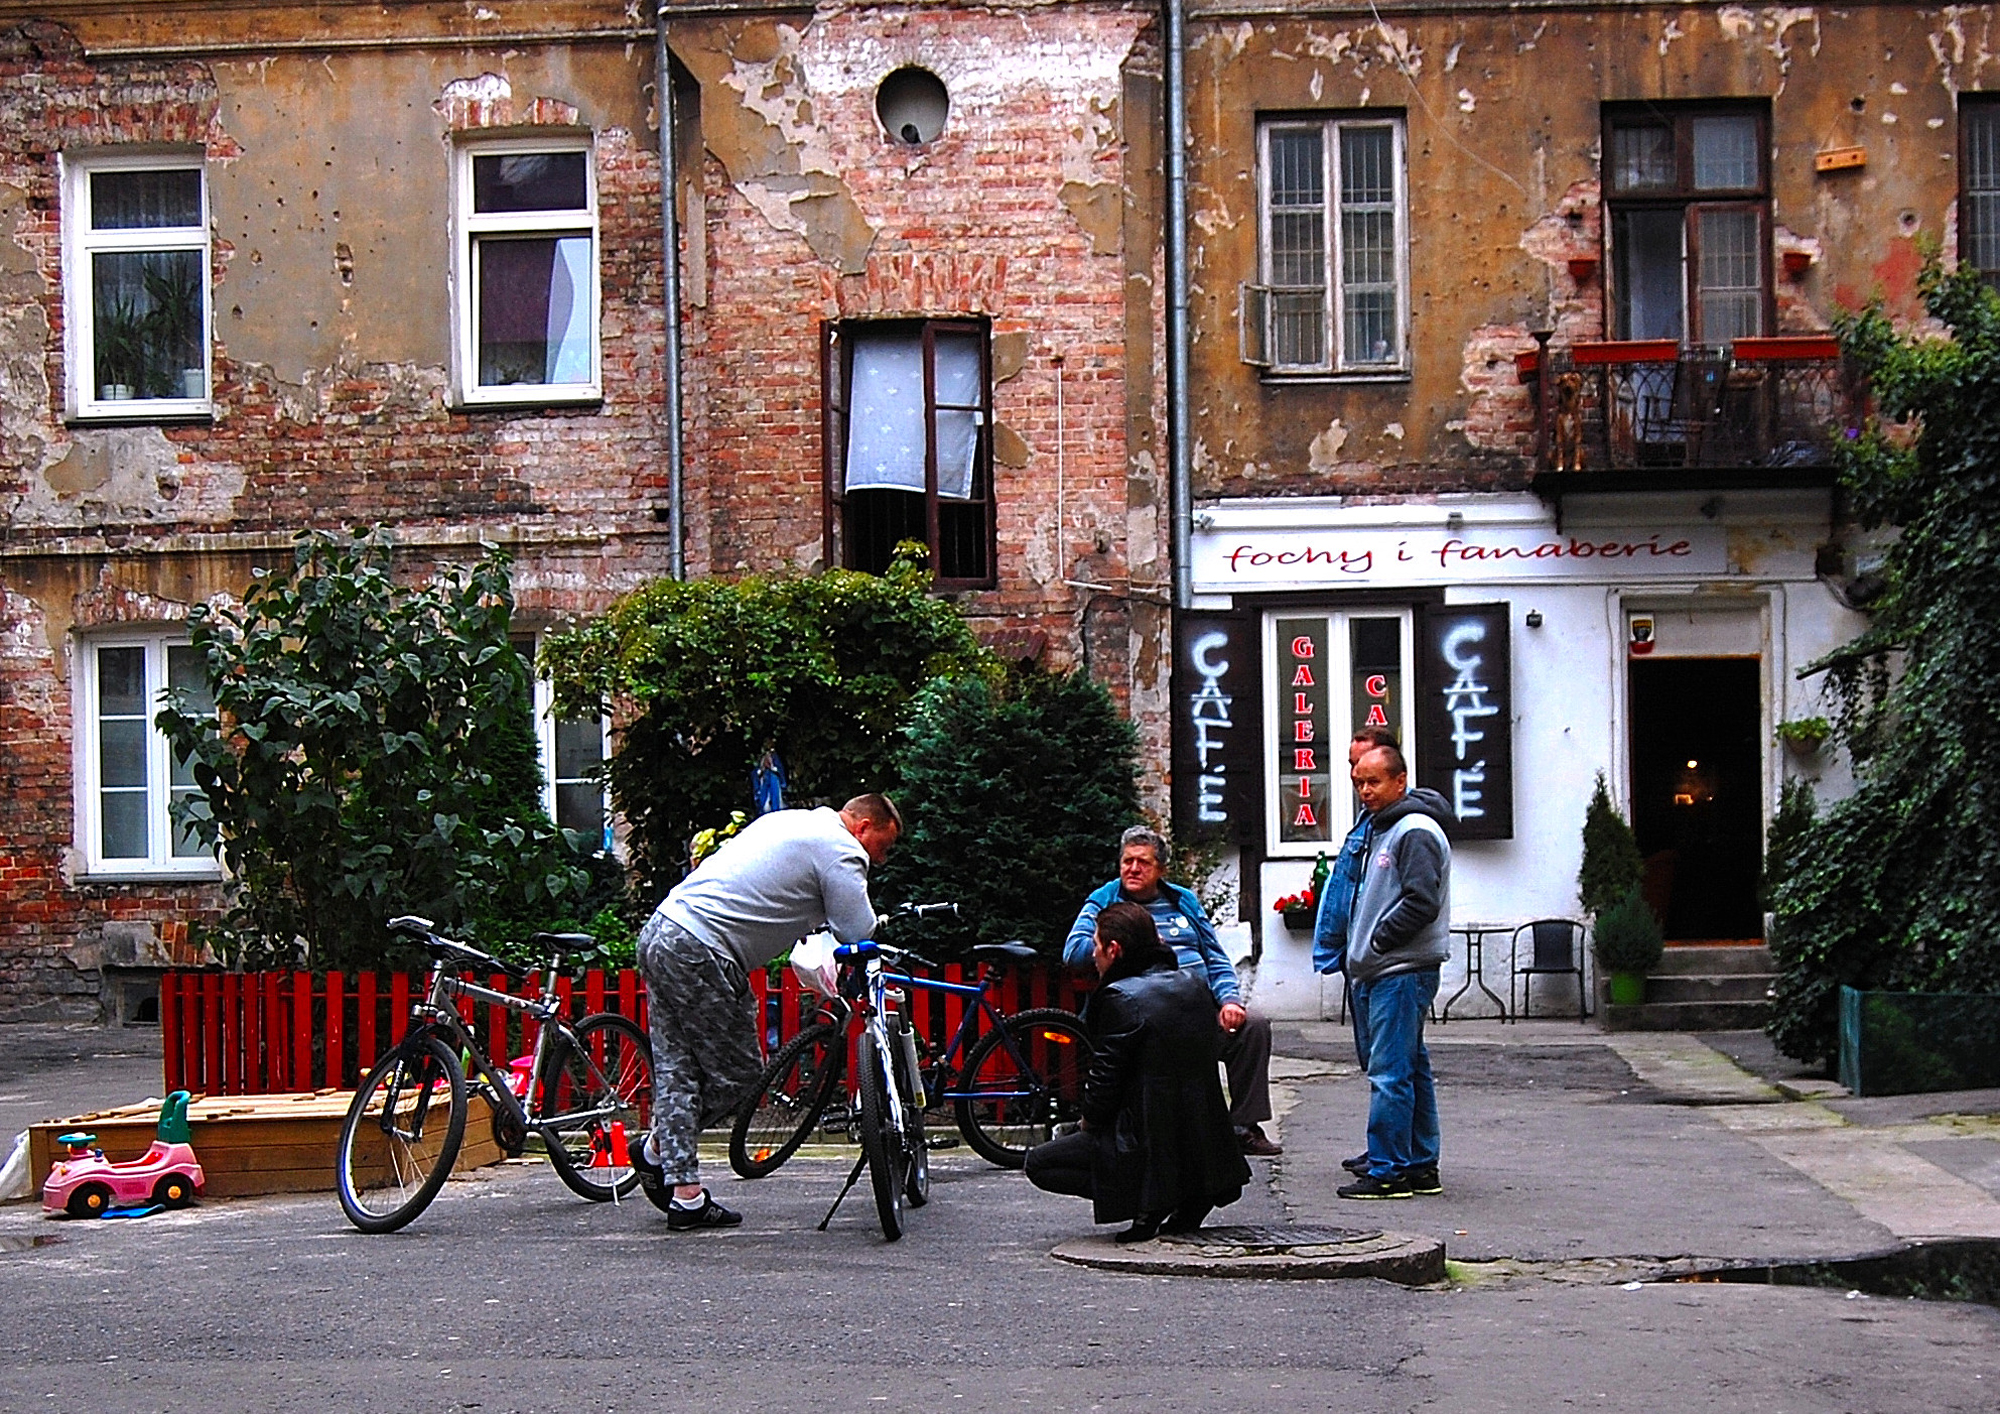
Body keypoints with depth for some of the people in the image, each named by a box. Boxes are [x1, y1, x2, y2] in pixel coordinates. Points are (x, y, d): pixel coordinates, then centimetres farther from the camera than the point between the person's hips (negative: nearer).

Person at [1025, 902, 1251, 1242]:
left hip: (1151, 1146, -8)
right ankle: (1192, 1192, 11)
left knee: (1038, 1163, 4)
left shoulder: (1120, 997, -15)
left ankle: (1149, 1198, -7)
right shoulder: (1193, 985, 8)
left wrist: (1090, 1121, 8)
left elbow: (1105, 1077, -14)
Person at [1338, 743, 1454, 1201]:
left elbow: (1422, 902, -20)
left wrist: (1377, 941, -13)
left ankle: (1389, 1171, -9)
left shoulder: (1416, 832, -12)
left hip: (1403, 972, -10)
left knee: (1390, 1072, -10)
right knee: (1411, 1069, 12)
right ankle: (1420, 1166, 17)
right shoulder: (1380, 829, 20)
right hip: (1381, 973, 10)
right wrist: (1359, 950, 14)